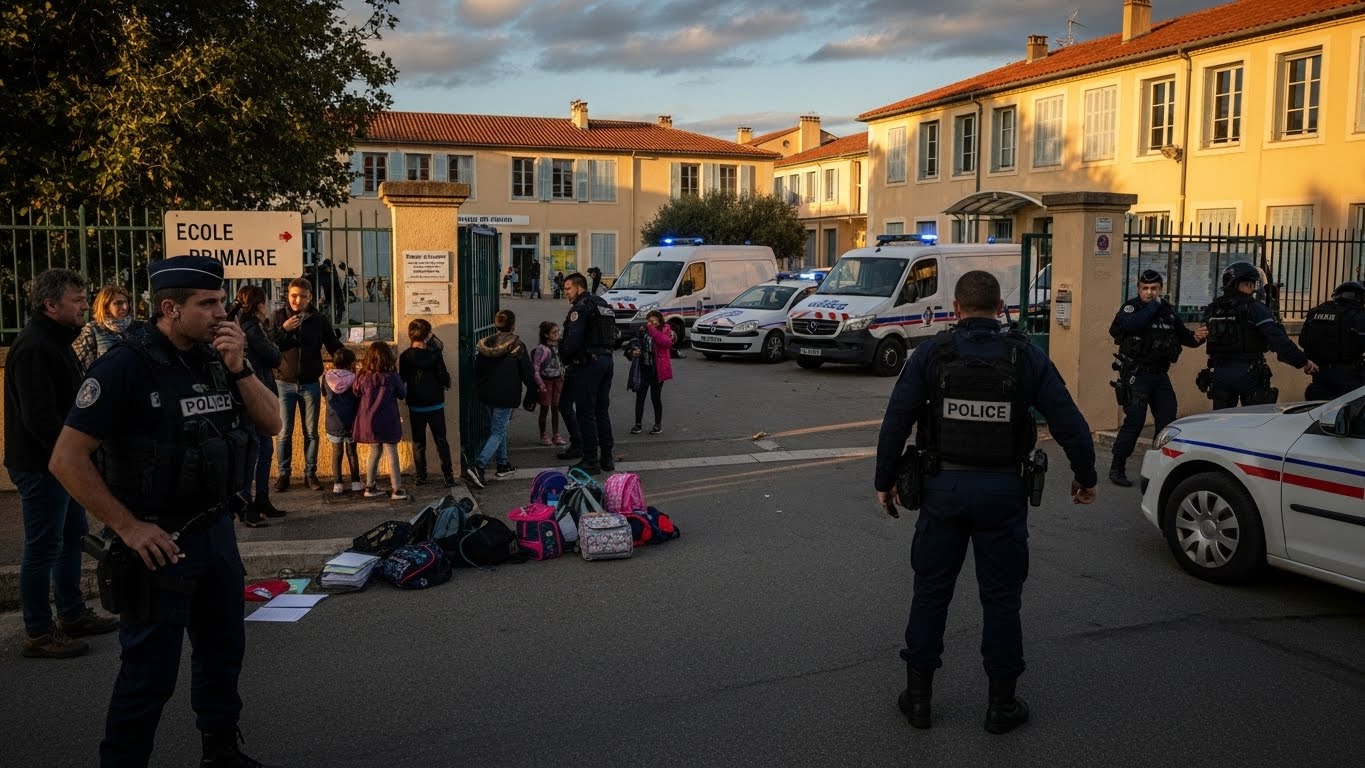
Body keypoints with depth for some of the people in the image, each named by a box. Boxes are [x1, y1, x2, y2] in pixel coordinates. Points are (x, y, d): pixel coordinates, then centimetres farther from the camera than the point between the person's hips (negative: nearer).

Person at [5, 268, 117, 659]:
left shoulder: (56, 341, 13)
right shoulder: (33, 348, -20)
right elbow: (40, 417, -26)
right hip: (41, 465, -11)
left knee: (73, 534, 19)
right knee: (42, 549, -2)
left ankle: (73, 614, 31)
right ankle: (38, 633, 9)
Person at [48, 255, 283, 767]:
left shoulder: (216, 360, 4)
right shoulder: (126, 366, -16)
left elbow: (272, 423, 2)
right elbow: (68, 460, -17)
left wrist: (239, 368, -12)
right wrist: (128, 527, -17)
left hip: (218, 532, 7)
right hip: (159, 543, -7)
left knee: (223, 652, 19)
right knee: (150, 672, 1)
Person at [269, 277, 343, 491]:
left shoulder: (320, 319, 1)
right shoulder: (278, 316, 0)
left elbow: (334, 346, 7)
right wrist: (284, 329, -18)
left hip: (310, 383, 1)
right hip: (284, 383, -1)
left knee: (311, 432, 7)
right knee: (285, 432, 3)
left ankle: (310, 473, 17)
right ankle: (283, 473, 13)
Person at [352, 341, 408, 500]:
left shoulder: (363, 377, -6)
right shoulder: (392, 377, -13)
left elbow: (356, 391, 11)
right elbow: (402, 394, 1)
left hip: (369, 423, 4)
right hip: (387, 424, -4)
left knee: (374, 454, 18)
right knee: (392, 456, 4)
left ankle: (370, 487, 22)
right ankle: (396, 489, 5)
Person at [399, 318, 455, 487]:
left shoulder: (405, 357, -6)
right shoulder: (434, 354, -10)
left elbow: (401, 379, 0)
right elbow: (444, 378, -9)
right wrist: (446, 382, 13)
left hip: (415, 406, 1)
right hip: (435, 404, -1)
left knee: (418, 442, 10)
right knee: (441, 441, 6)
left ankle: (421, 476, 10)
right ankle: (448, 476, 2)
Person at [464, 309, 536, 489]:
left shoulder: (486, 344, 4)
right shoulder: (517, 346, -11)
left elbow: (477, 371, 11)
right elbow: (527, 373, -7)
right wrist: (533, 390, 8)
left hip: (487, 395, 6)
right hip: (506, 396, -6)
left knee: (497, 428, 21)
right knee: (498, 432, -4)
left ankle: (503, 465, 28)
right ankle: (477, 466, -20)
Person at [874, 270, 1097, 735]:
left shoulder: (931, 353, -4)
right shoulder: (1026, 356, -2)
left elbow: (896, 422, -8)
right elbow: (1069, 423, -2)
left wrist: (884, 480, 2)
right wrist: (1085, 477, 12)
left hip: (943, 487, 0)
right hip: (1002, 491, 0)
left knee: (930, 591, 11)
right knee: (1000, 598, 11)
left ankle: (918, 696, 19)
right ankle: (1001, 704, 19)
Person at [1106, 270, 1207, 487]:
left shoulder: (1167, 310, 11)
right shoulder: (1130, 308, -6)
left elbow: (1182, 335, 22)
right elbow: (1133, 324, -29)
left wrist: (1196, 337, 1)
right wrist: (1153, 305, -17)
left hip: (1160, 375, 6)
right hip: (1137, 375, -6)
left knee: (1167, 422, 6)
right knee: (1134, 422, -10)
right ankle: (1117, 469, -1)